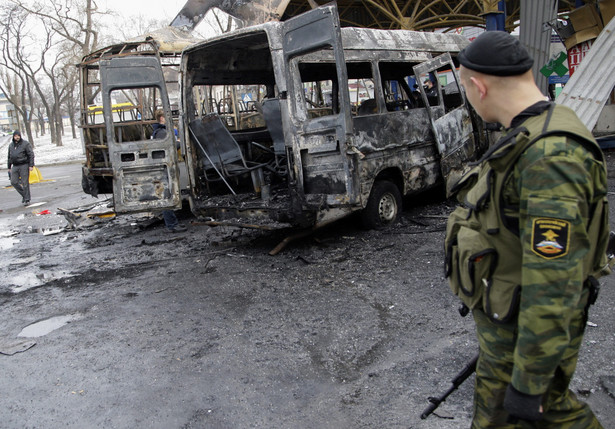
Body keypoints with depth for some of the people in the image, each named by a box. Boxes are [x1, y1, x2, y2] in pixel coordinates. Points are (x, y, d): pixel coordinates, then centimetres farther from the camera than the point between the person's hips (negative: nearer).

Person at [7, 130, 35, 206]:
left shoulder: (25, 143, -4)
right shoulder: (11, 145, 13)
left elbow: (31, 155, -7)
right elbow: (9, 157, 20)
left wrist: (31, 165, -13)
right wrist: (9, 167, 19)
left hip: (24, 165, -6)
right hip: (15, 166, 6)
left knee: (25, 183, -5)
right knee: (14, 182, -1)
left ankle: (27, 200, 3)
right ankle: (24, 195, 17)